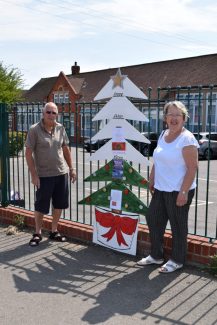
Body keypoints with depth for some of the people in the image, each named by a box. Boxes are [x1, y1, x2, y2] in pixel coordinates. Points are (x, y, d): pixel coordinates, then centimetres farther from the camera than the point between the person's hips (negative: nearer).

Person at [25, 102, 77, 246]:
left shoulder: (60, 128, 3)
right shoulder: (35, 130, -11)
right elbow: (28, 153, -10)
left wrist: (71, 168, 10)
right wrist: (34, 175, -14)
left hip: (61, 173, 5)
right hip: (44, 175, -4)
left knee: (59, 204, 12)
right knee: (41, 206, 5)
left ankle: (54, 231, 28)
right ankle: (38, 233, 23)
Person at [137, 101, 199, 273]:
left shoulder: (187, 138, -14)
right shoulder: (163, 135, 10)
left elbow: (192, 167, -18)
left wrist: (184, 192, -21)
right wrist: (151, 181, 17)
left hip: (178, 191, -8)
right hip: (160, 189, 8)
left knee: (178, 226, 6)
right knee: (153, 220, 14)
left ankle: (177, 260, 23)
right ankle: (156, 255, 32)